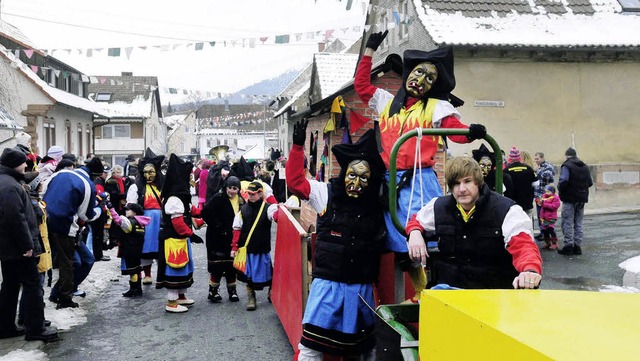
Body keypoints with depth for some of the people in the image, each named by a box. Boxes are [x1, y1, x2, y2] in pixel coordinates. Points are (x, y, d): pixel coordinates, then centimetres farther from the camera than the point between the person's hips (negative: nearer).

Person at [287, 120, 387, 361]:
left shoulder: (378, 205, 0)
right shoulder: (326, 194, -4)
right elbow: (295, 181, -5)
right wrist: (298, 146, -9)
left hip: (362, 287, 2)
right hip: (328, 284, -2)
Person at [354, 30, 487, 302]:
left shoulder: (436, 107, 5)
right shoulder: (387, 102, 17)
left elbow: (456, 131, -8)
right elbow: (361, 85, 26)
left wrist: (471, 132, -30)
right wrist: (370, 50, 27)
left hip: (419, 181, -5)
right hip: (390, 181, 5)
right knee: (401, 247, 8)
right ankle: (421, 296, 22)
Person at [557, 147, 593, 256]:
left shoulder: (566, 166, -12)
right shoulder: (585, 167, 11)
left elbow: (563, 180, -24)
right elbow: (590, 183, 11)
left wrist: (560, 191, -8)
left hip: (569, 199, -7)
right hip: (582, 199, 7)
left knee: (568, 223, -1)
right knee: (578, 223, 13)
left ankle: (568, 246, -1)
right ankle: (577, 246, 15)